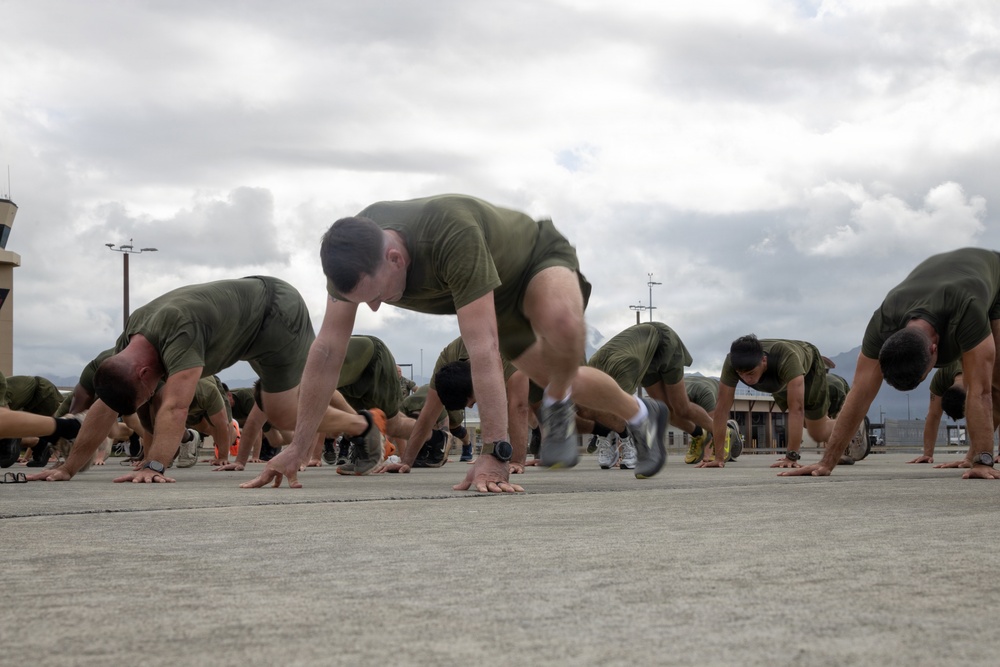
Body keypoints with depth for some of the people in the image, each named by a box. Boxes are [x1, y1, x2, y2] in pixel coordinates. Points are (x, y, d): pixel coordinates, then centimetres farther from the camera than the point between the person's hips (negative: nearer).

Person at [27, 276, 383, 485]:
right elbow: (104, 409, -6)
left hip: (279, 312, -9)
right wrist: (68, 468, -9)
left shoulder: (178, 333, -38)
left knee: (284, 413, -9)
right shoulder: (129, 343, -10)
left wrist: (153, 467, -50)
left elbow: (175, 407, -45)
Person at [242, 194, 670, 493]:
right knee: (557, 379, 15)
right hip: (495, 298, 7)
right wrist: (297, 447, -19)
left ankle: (557, 409, -10)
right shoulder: (353, 253, -27)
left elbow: (483, 349, -47)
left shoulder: (453, 235, -46)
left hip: (540, 258, -7)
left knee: (562, 324, -40)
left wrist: (493, 454, -47)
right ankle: (642, 416, 41)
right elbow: (328, 350, -20)